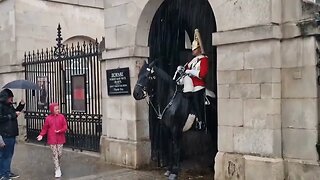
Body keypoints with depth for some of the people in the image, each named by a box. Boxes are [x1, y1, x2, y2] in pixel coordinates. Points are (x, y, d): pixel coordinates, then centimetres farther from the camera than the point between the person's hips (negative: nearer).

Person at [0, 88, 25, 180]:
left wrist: (21, 105, 14)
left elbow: (15, 112, 30)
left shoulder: (9, 105, 14)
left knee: (9, 154, 17)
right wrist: (13, 115, -19)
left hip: (11, 134, 9)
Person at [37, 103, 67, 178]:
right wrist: (41, 135, -10)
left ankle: (57, 165, 35)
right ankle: (57, 169, 5)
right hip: (52, 139, -1)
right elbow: (45, 128, 3)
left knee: (59, 153, 7)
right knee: (55, 154, 0)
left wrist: (60, 131, -20)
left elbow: (65, 127, -3)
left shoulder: (61, 117, -2)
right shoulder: (48, 118, -1)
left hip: (60, 139, 1)